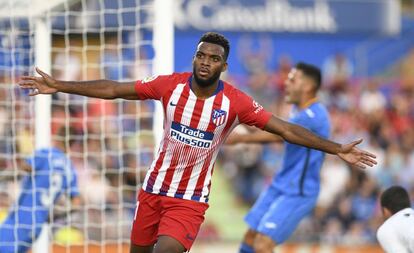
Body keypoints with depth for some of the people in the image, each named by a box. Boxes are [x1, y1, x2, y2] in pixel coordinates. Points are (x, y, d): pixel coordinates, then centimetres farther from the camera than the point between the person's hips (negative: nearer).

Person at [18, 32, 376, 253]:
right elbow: (114, 89, -3)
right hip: (154, 188, 3)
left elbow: (286, 129, -11)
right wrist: (60, 86, -6)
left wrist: (337, 149, -16)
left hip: (191, 199, -3)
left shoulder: (236, 102, -13)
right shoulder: (170, 85, -8)